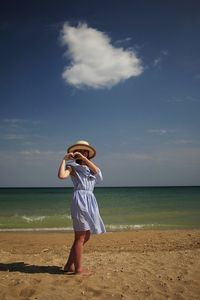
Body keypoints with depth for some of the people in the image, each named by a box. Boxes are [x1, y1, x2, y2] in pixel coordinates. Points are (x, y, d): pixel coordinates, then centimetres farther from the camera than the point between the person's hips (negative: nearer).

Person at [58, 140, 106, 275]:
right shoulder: (73, 166, 2)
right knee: (80, 237, -4)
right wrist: (64, 159, -8)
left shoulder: (89, 167, 21)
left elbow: (97, 171, -2)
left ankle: (69, 265, 21)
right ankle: (78, 268, 5)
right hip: (80, 199, -8)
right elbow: (61, 175, -18)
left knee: (86, 236, 12)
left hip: (90, 201, 8)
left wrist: (83, 158, -5)